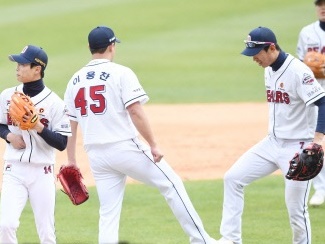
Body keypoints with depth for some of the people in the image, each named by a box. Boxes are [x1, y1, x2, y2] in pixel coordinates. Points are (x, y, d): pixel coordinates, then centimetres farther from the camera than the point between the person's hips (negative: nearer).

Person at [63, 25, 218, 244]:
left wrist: (71, 161, 14)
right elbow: (136, 112, -16)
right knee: (171, 185, 7)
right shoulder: (121, 73, -7)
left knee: (108, 214, 8)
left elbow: (70, 124, 10)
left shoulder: (75, 81, 9)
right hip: (126, 148, -5)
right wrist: (153, 145, -12)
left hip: (96, 155, 5)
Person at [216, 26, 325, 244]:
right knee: (233, 178, 2)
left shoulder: (297, 71, -19)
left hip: (298, 148, -9)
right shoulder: (269, 70, 7)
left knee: (296, 207, -5)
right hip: (273, 143, 9)